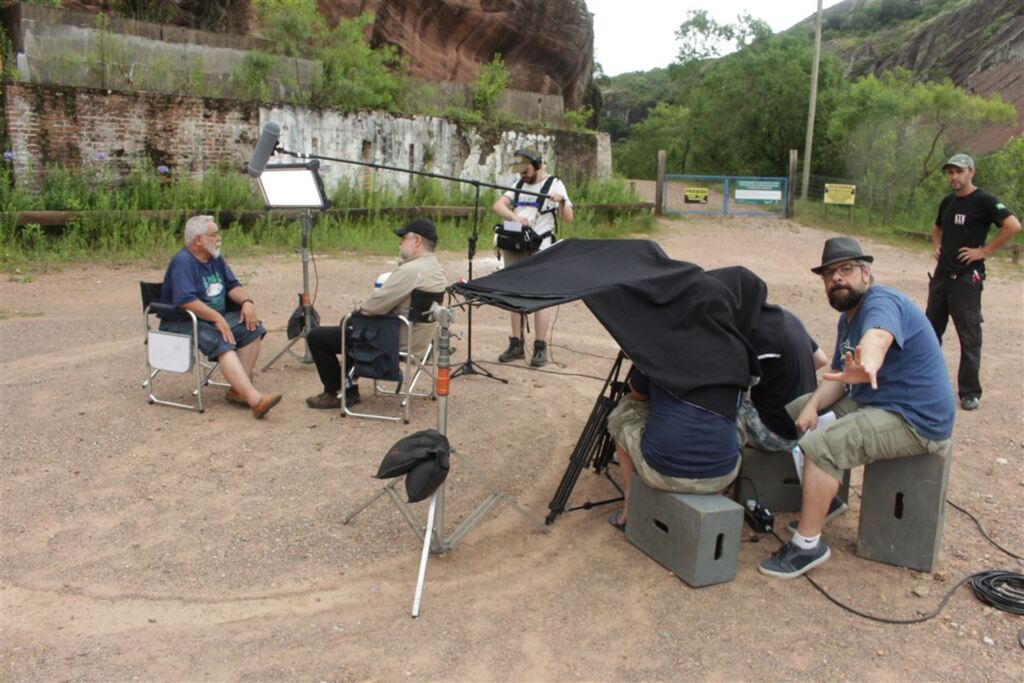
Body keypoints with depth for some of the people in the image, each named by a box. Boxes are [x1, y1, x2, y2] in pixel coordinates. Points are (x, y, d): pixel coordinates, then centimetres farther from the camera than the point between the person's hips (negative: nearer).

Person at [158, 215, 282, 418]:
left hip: (215, 318, 9)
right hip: (182, 323, -9)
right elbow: (186, 300, -29)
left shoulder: (215, 258, 10)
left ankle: (239, 389, -15)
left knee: (252, 328, -12)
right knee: (222, 342, -33)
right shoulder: (182, 262, -17)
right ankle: (255, 399, -45)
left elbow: (232, 285, 14)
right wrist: (218, 319, -28)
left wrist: (246, 302, -7)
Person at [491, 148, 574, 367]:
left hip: (540, 248, -5)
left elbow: (568, 219, -6)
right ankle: (516, 344, 14)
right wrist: (514, 216, -16)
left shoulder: (554, 184, 0)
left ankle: (540, 347, -4)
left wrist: (562, 202, -26)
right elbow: (498, 205, 3)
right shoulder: (519, 185, 14)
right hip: (514, 246, 6)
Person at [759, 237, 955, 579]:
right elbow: (839, 375, 8)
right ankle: (827, 497, 23)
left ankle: (808, 544, -18)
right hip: (872, 401, 11)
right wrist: (812, 405, -13)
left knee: (820, 445, -28)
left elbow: (878, 337, -45)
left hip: (916, 421, -11)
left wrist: (866, 366, -68)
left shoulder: (882, 302, -20)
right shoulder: (848, 316, 12)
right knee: (793, 412, 16)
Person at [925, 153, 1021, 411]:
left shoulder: (983, 201, -10)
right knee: (931, 330, 14)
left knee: (969, 336, -2)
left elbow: (1013, 225, -21)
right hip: (941, 274, 8)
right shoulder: (947, 202, 13)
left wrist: (984, 251, -17)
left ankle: (970, 392, 6)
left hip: (967, 279, -8)